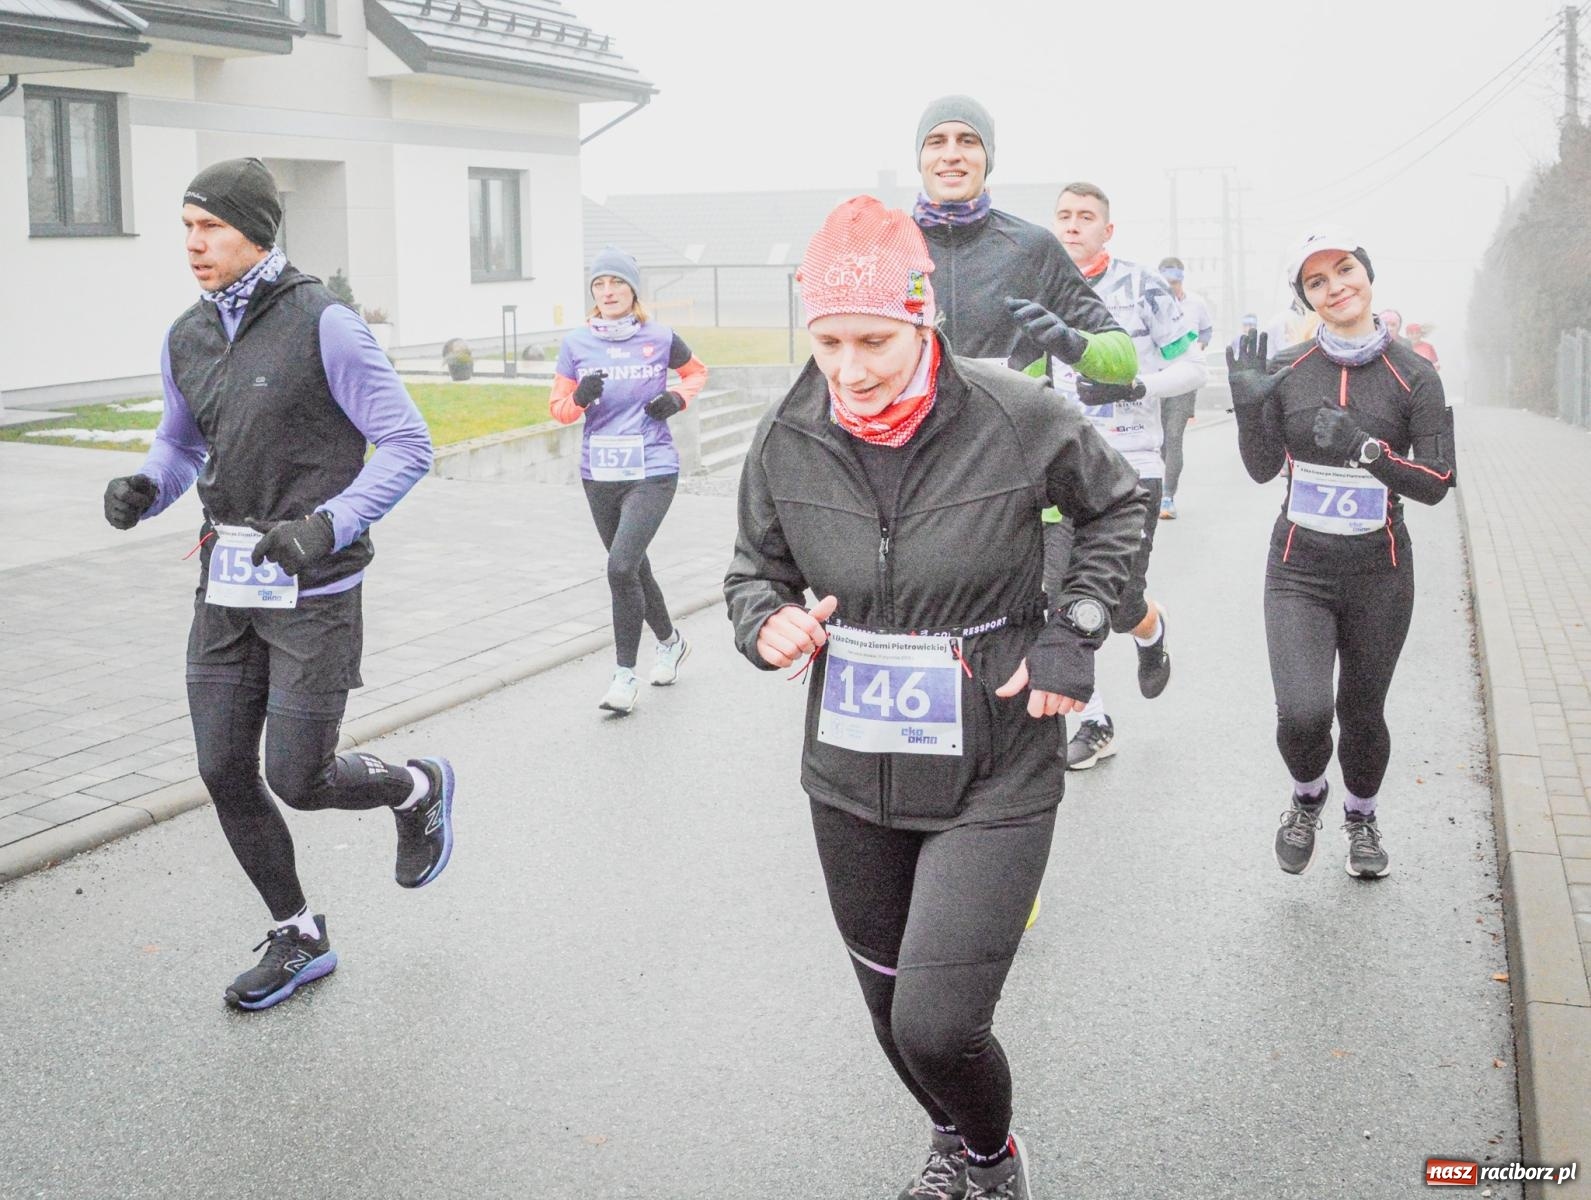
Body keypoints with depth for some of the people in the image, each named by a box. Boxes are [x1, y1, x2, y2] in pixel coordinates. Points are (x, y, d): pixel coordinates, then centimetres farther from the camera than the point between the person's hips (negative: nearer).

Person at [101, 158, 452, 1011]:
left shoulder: (323, 324, -13)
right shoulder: (186, 339, 6)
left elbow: (406, 445, -13)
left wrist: (329, 526, -27)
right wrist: (144, 489, -3)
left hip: (314, 587, -6)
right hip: (229, 587, 6)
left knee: (300, 780, -5)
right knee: (226, 775, 6)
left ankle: (419, 790, 29)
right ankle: (299, 939, 25)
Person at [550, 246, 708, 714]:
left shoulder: (660, 338, -2)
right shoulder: (576, 343, 2)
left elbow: (696, 372, 16)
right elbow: (559, 409, 5)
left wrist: (677, 398, -3)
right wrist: (580, 397, -16)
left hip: (651, 472, -4)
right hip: (598, 476, 4)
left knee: (621, 567, -17)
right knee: (632, 569, 16)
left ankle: (625, 676, -6)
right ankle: (670, 641, 42)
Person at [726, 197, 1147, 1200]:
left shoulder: (1016, 418, -14)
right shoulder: (790, 440, -6)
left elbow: (1119, 504, 5)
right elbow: (755, 570, 9)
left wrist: (1075, 631, -5)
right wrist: (770, 622, -14)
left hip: (994, 783, -4)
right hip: (852, 779, 4)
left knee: (939, 1024, -11)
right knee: (894, 1010, 19)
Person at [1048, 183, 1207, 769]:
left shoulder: (1141, 286, -4)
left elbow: (1192, 369, -2)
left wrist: (1134, 387, -17)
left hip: (1130, 470, -3)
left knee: (1121, 606, -3)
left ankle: (1152, 634, 35)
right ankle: (1094, 724, 15)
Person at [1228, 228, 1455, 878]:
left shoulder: (1413, 376, -4)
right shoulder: (1287, 369, 1)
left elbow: (1435, 484, -7)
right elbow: (1262, 468, -1)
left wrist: (1364, 447, -22)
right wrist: (1249, 407, -17)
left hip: (1378, 571, 0)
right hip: (1299, 566, 0)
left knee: (1362, 712, 12)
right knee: (1302, 713, -17)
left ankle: (1360, 817, 42)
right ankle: (1307, 798, 18)